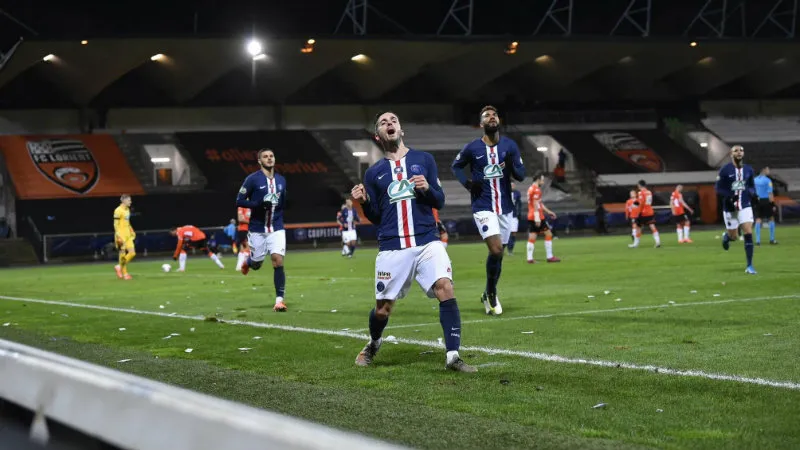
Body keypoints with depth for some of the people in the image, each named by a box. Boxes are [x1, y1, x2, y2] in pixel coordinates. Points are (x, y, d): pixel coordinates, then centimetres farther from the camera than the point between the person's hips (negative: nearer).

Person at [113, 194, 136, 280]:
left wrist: (132, 231, 18)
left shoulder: (127, 210, 14)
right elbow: (116, 225, -14)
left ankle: (119, 267, 15)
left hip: (128, 235, 8)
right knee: (123, 254, -3)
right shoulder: (118, 210, -12)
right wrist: (118, 236, -19)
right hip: (121, 235, -8)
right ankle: (124, 274, 10)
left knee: (132, 253, 0)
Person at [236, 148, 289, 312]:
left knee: (278, 261, -13)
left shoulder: (281, 180, 8)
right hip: (257, 229, -2)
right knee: (256, 265, 10)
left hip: (276, 229, 2)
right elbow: (239, 201, -10)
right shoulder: (252, 179, -7)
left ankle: (279, 299, -7)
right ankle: (248, 261, 49)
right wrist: (259, 204, -22)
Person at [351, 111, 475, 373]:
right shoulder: (373, 173, 11)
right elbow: (376, 218, 13)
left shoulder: (424, 160, 10)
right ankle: (373, 344, 36)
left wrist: (428, 189, -13)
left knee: (445, 288, -22)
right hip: (392, 247, 1)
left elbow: (439, 202, 8)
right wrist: (363, 202, -7)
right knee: (382, 308, 3)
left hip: (427, 241, 0)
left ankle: (452, 357, -18)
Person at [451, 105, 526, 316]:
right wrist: (467, 183, -4)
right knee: (496, 249, -20)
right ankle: (491, 294, 0)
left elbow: (521, 175, 1)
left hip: (505, 207, 3)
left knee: (499, 253, 11)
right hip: (483, 207, -3)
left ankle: (489, 295, 30)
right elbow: (456, 166, 14)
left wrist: (511, 166, -21)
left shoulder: (510, 146, 1)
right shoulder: (472, 148, -3)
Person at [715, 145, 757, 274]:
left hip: (745, 206, 2)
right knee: (733, 237, 5)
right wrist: (730, 197, -21)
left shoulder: (748, 170, 3)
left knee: (748, 233, -11)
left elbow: (752, 186, 16)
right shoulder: (725, 170, -8)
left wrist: (751, 192, -8)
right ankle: (726, 236, 45)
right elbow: (718, 188, -5)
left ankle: (749, 266, -5)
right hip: (730, 207, -2)